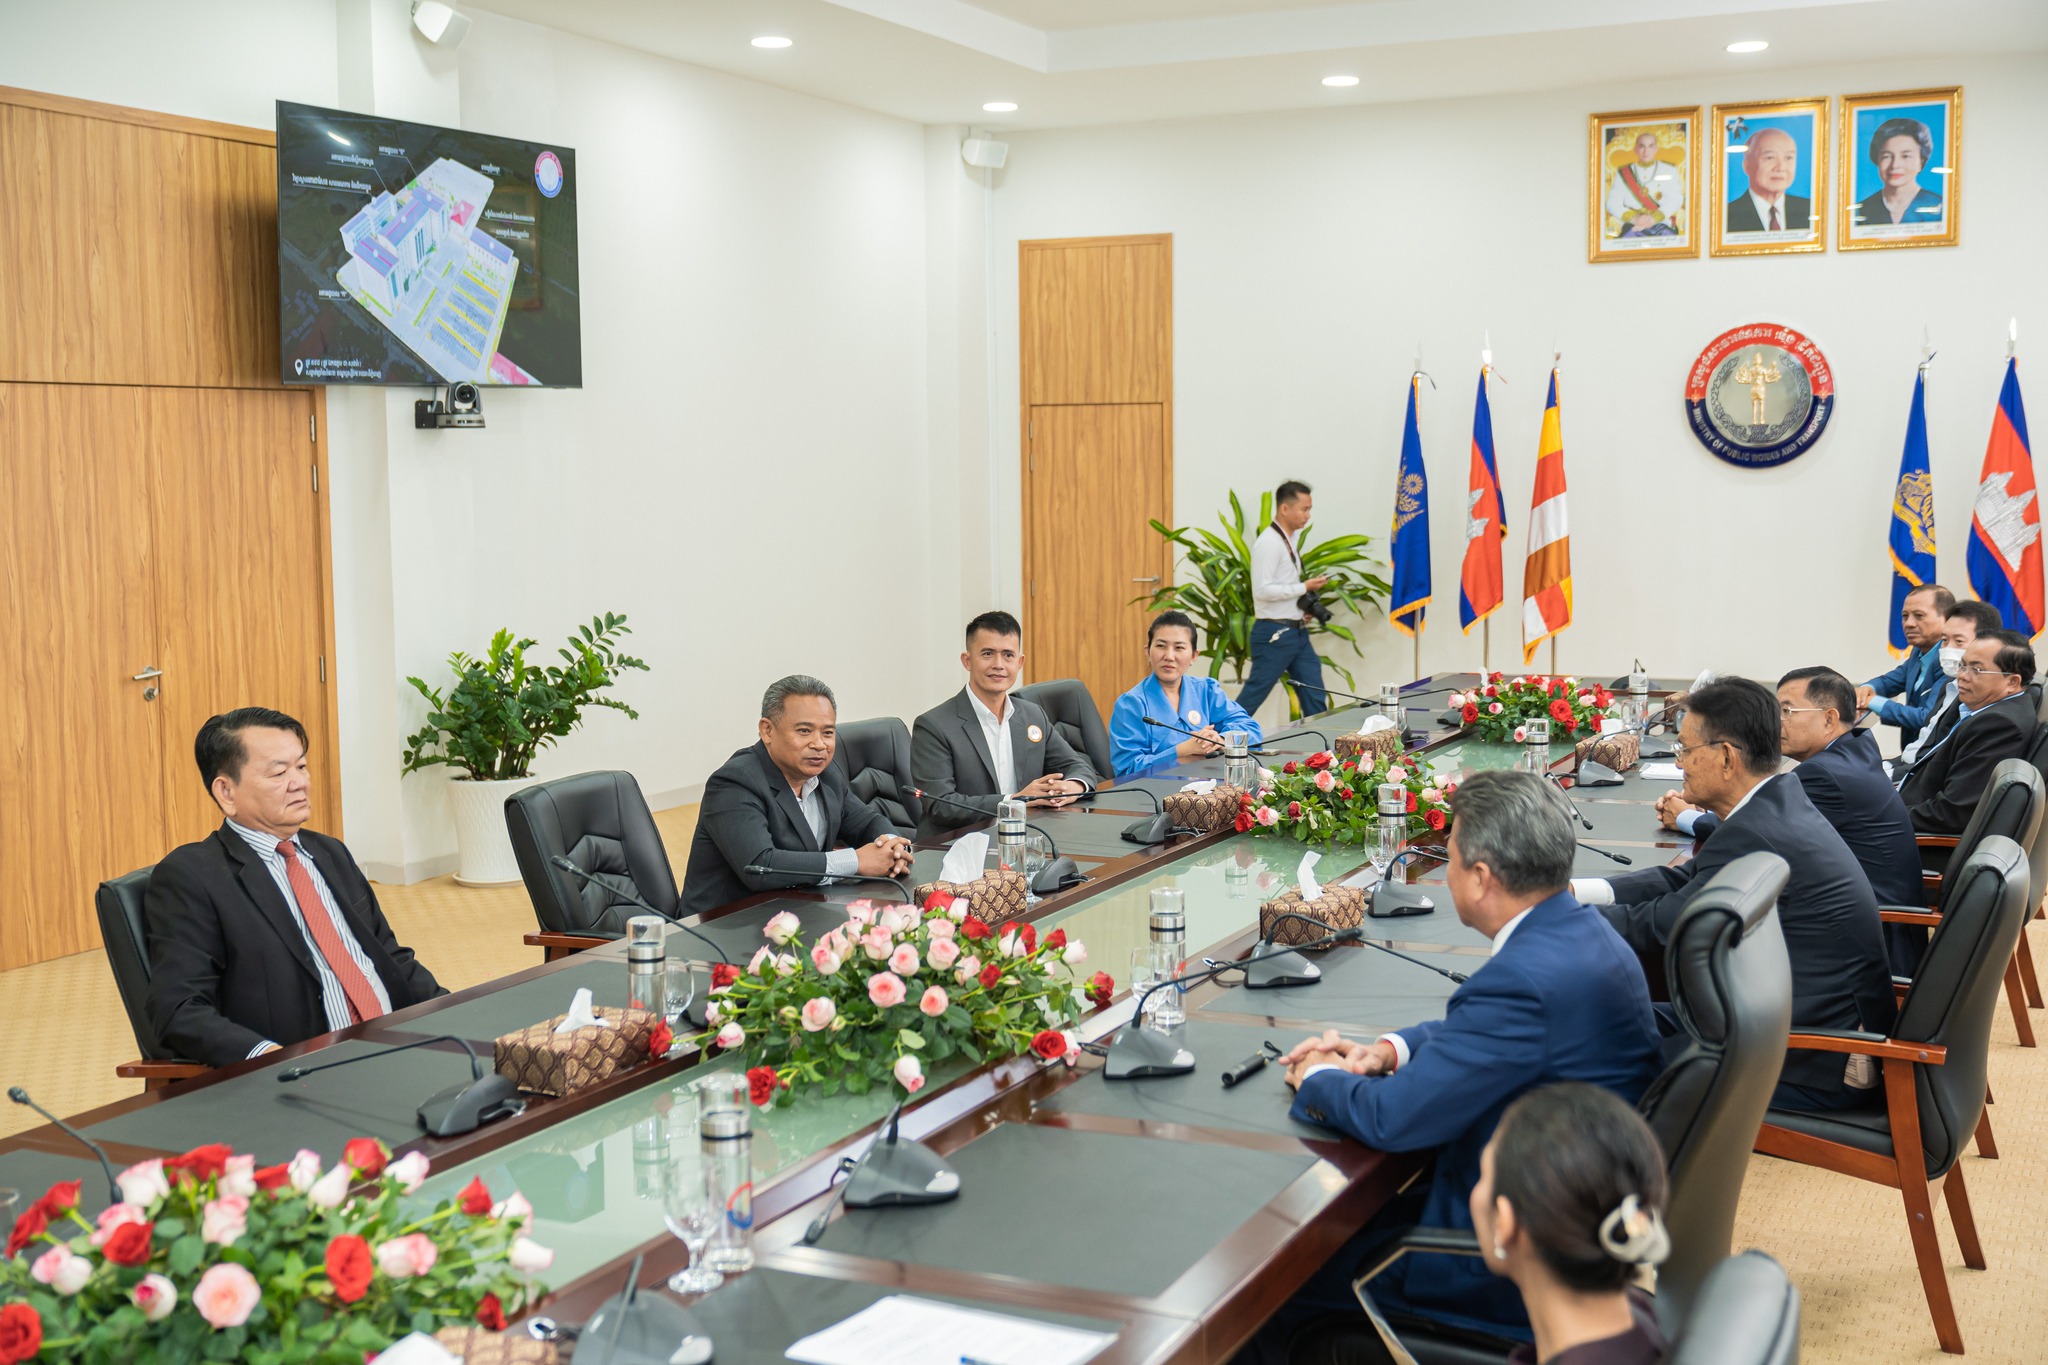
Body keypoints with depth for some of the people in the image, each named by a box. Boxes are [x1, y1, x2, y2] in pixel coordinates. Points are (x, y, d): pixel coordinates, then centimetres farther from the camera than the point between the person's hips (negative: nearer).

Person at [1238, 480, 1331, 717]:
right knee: (1253, 696, -2)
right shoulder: (1268, 543, -16)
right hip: (1274, 633, -9)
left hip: (1298, 631, 9)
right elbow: (1262, 590, -22)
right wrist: (1305, 587, -18)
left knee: (1315, 697, 8)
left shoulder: (1293, 539, 12)